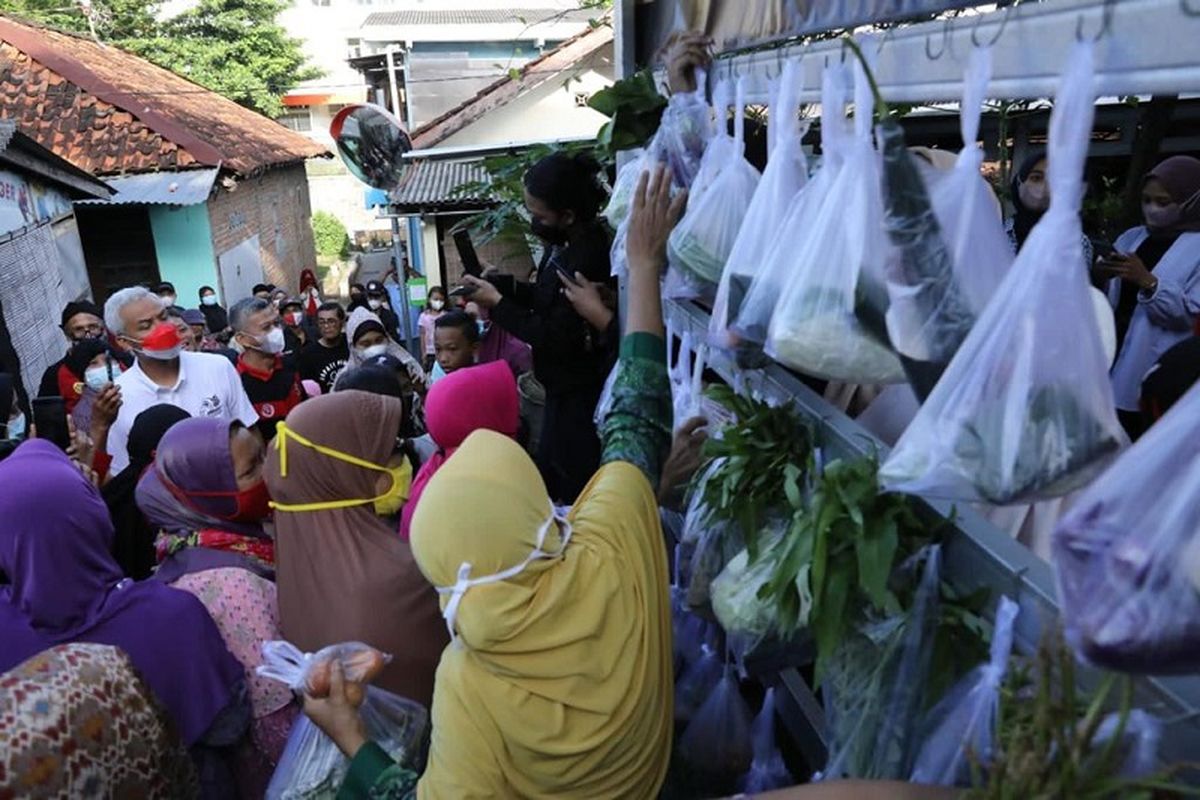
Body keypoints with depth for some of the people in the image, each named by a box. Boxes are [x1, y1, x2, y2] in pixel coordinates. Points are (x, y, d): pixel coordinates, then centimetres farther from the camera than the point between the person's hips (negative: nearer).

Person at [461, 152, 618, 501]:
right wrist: (501, 285, -2)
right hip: (565, 387, 10)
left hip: (580, 395, -10)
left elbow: (553, 336, -25)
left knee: (573, 490, 5)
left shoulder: (587, 259, -28)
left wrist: (498, 303, -16)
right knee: (549, 480, 23)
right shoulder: (564, 243, 1)